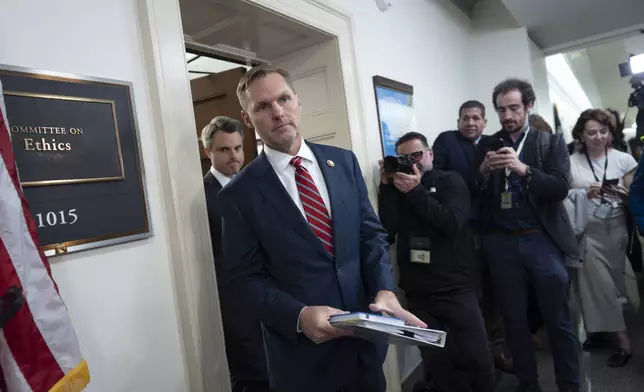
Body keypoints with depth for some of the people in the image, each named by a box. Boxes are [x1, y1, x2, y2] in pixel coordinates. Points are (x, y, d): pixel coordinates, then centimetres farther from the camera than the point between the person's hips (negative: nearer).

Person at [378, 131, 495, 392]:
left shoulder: (451, 181, 1)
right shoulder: (396, 187, 8)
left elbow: (453, 223, -15)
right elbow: (388, 228, -6)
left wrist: (416, 192, -18)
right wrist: (386, 187, -12)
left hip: (456, 288, -2)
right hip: (417, 294, 3)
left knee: (476, 358, 1)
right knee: (435, 362, 9)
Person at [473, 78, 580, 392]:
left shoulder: (551, 142, 4)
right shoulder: (486, 147, 8)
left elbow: (560, 188, -9)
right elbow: (474, 197, 3)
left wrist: (522, 168, -22)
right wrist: (483, 172, -15)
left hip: (541, 240, -1)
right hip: (501, 243, 2)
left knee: (558, 321, 6)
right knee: (514, 321, 11)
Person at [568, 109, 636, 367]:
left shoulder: (623, 159, 1)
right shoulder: (571, 163, -2)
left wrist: (620, 194, -17)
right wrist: (586, 194, -17)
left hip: (616, 231, 1)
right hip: (588, 233, -1)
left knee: (610, 283, 6)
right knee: (600, 285, 1)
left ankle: (599, 330, 20)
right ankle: (623, 340, 15)